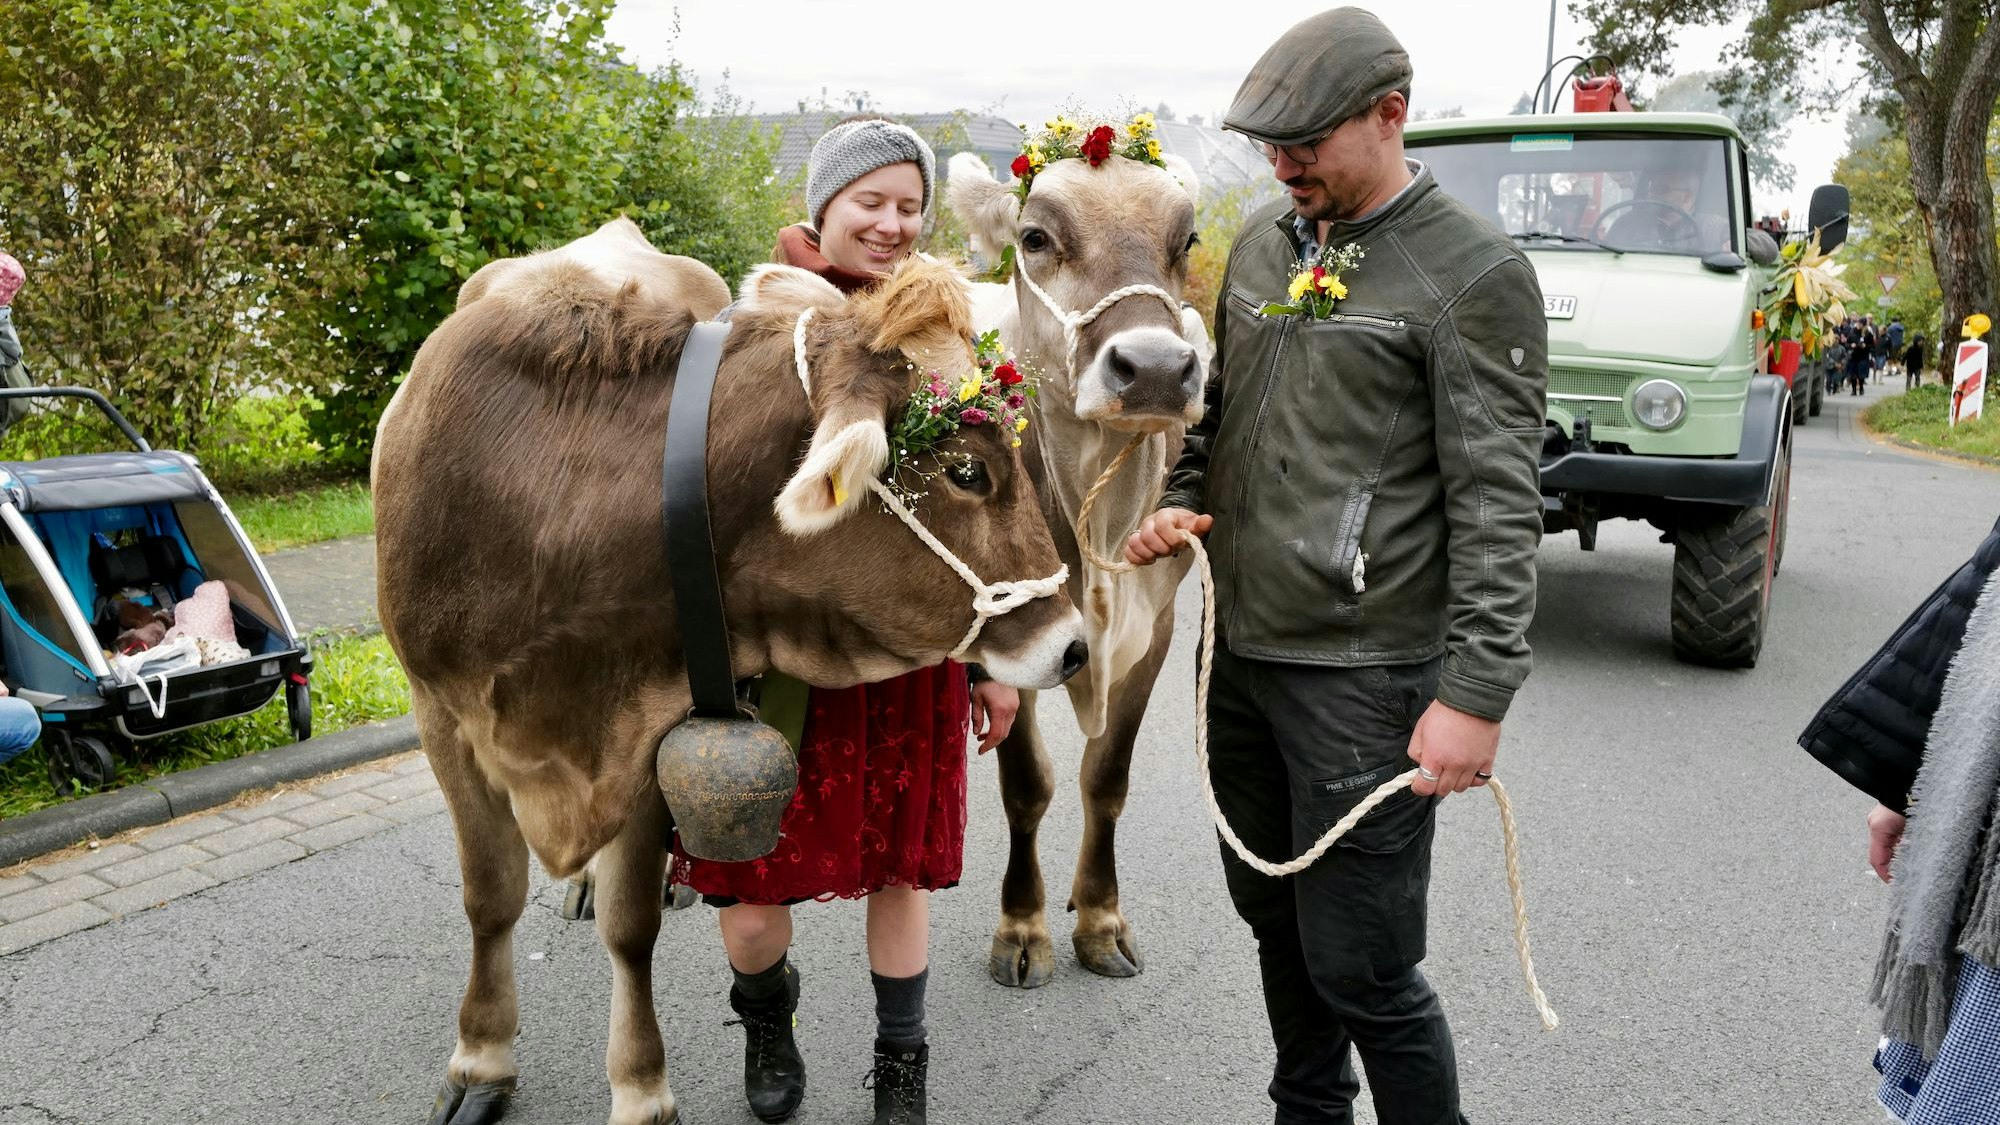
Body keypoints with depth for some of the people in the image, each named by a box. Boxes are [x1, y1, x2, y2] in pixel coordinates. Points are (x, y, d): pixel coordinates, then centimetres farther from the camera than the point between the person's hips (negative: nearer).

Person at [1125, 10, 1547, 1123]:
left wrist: (1478, 694, -18)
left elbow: (1499, 502, -14)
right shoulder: (1263, 242, 10)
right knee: (1273, 915, 20)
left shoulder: (1475, 271, -10)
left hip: (1364, 677, -7)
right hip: (1239, 651, 7)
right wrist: (1180, 502, 1)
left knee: (1360, 968, -2)